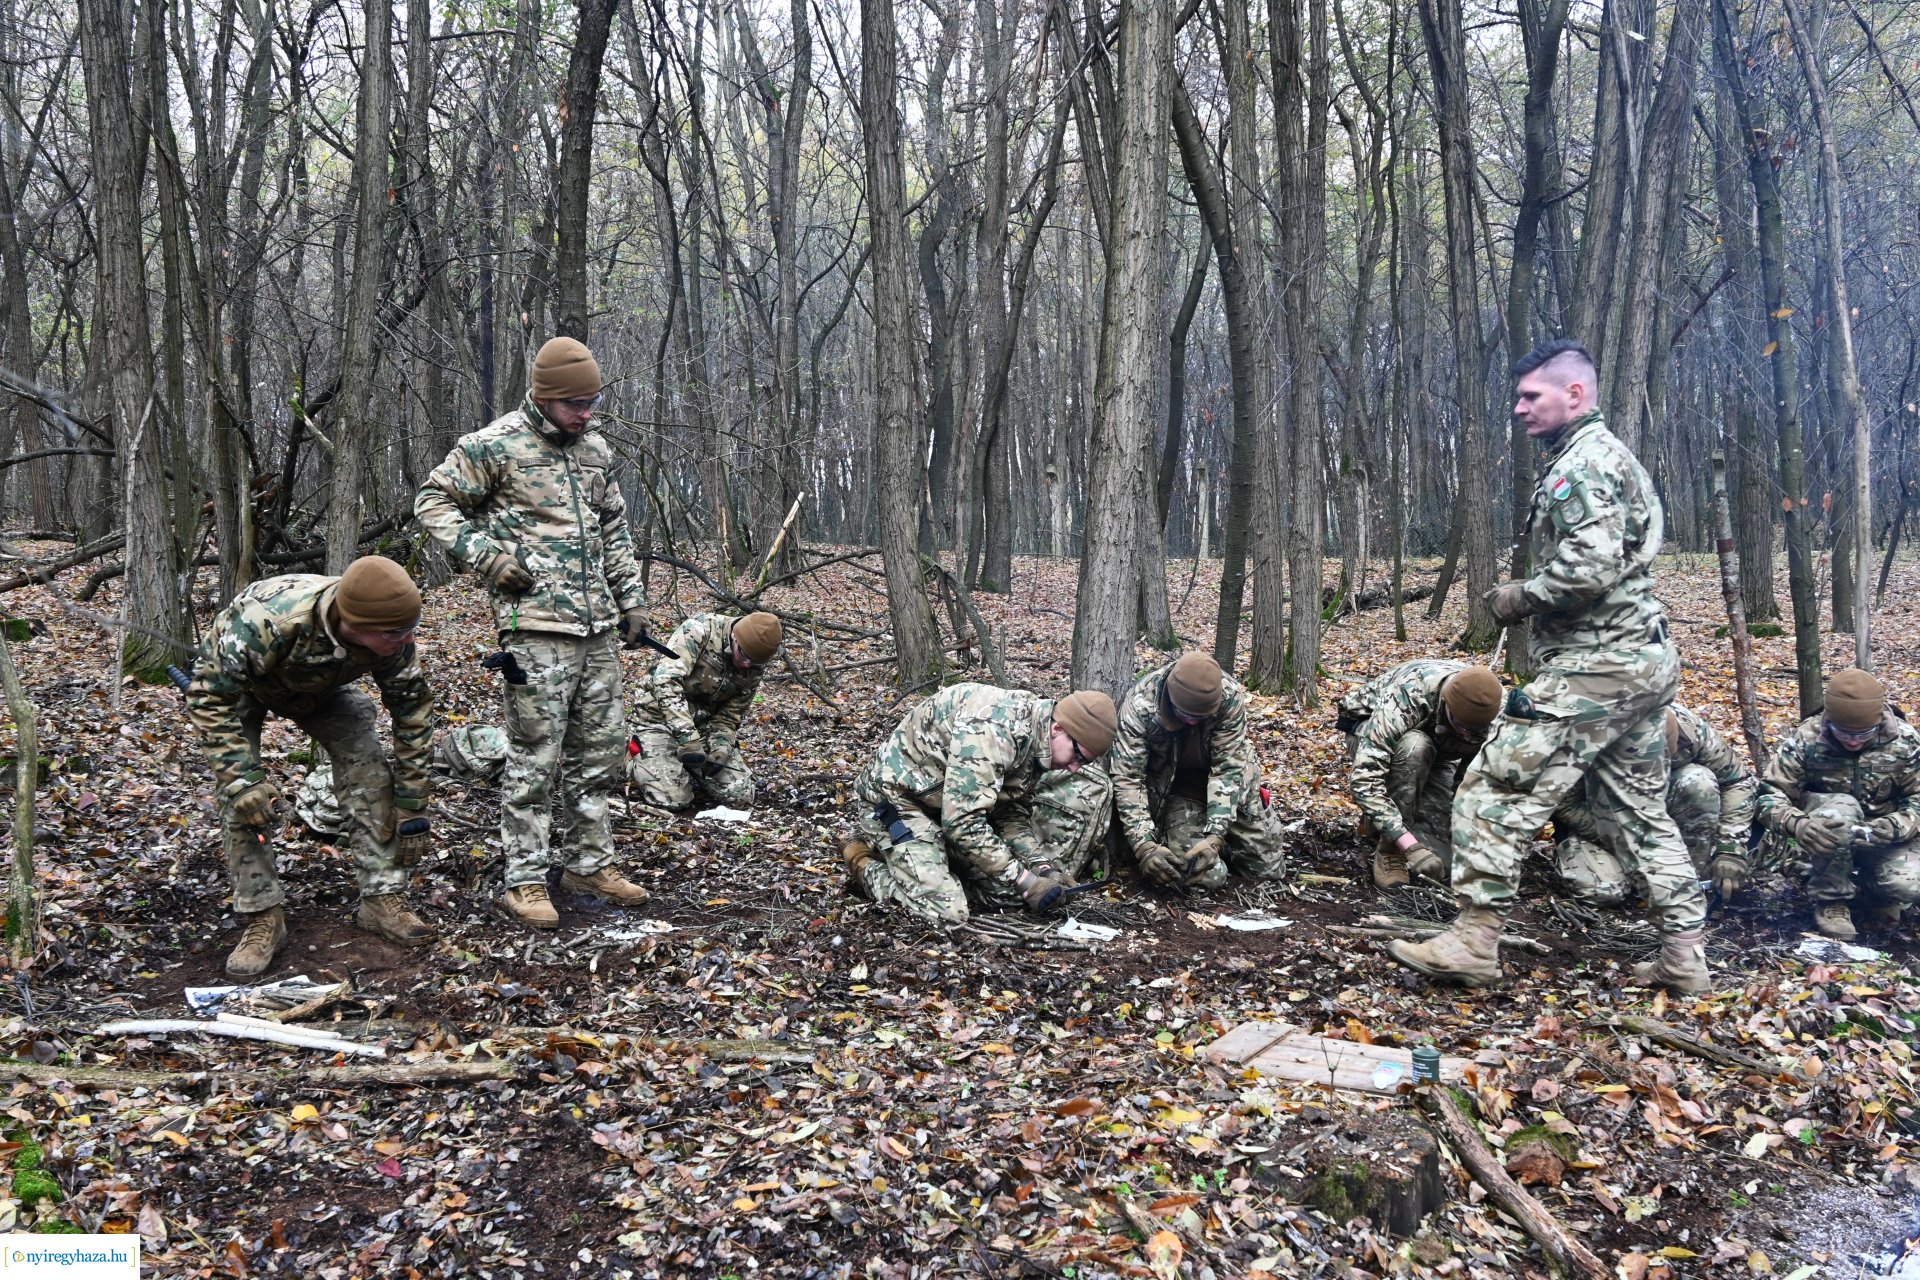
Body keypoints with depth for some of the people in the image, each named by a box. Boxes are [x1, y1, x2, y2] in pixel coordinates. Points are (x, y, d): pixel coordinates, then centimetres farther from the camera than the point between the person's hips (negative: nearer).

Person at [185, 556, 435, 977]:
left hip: (321, 686, 3)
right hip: (234, 683, -3)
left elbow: (413, 709, -18)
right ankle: (262, 917, -6)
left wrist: (411, 810, -15)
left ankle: (382, 899, -1)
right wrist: (241, 779, -39)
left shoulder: (391, 637, -32)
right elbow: (210, 697, -33)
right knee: (241, 797, -19)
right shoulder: (265, 620, -45)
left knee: (369, 770, -11)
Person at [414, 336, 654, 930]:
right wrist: (487, 557, -12)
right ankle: (524, 882, 5)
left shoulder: (597, 450, 15)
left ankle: (590, 862, 25)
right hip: (535, 625, -7)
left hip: (598, 625, 7)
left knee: (601, 748, 12)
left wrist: (632, 600, 18)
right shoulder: (494, 446, -6)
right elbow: (433, 502, -1)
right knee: (534, 755, -4)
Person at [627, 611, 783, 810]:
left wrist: (722, 746, -18)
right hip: (661, 717, -5)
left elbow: (731, 714, 3)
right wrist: (687, 736, -39)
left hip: (704, 724, 5)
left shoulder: (754, 666, -5)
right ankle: (636, 756, 12)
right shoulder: (699, 631, -23)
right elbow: (666, 680, -34)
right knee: (673, 798, -18)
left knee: (741, 796, -6)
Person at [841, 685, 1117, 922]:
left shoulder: (1035, 741, -3)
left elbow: (1012, 811, 6)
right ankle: (864, 864, 3)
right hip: (897, 797, -9)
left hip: (952, 805, 9)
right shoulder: (993, 728, -32)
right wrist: (1023, 878, -26)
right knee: (947, 910, -21)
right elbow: (962, 821, -32)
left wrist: (1040, 864, -11)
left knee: (1005, 891, -3)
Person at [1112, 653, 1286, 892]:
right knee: (1205, 876, -18)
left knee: (1269, 868, 5)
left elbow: (1228, 767, -23)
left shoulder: (1230, 696, -27)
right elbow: (1127, 777, -26)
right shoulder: (1139, 705, -30)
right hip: (1171, 789, -2)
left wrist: (1216, 834, -33)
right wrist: (1144, 844, -36)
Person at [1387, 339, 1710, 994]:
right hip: (1645, 660, 11)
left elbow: (1591, 567, -26)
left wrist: (1520, 598, -11)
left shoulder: (1582, 462, -13)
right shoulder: (1612, 457, 20)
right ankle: (1685, 956, 20)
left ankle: (1472, 942, -5)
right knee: (1640, 810, 16)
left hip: (1594, 667, -11)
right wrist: (1532, 599, 13)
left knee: (1495, 792, -7)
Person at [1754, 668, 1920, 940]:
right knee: (1840, 807, -35)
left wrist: (1897, 826, -35)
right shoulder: (1806, 739, -19)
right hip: (1829, 837, -1)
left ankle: (1878, 894, 10)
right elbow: (1770, 793, -20)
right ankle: (1832, 901, -16)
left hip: (1883, 834, 1)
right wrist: (1796, 823, -42)